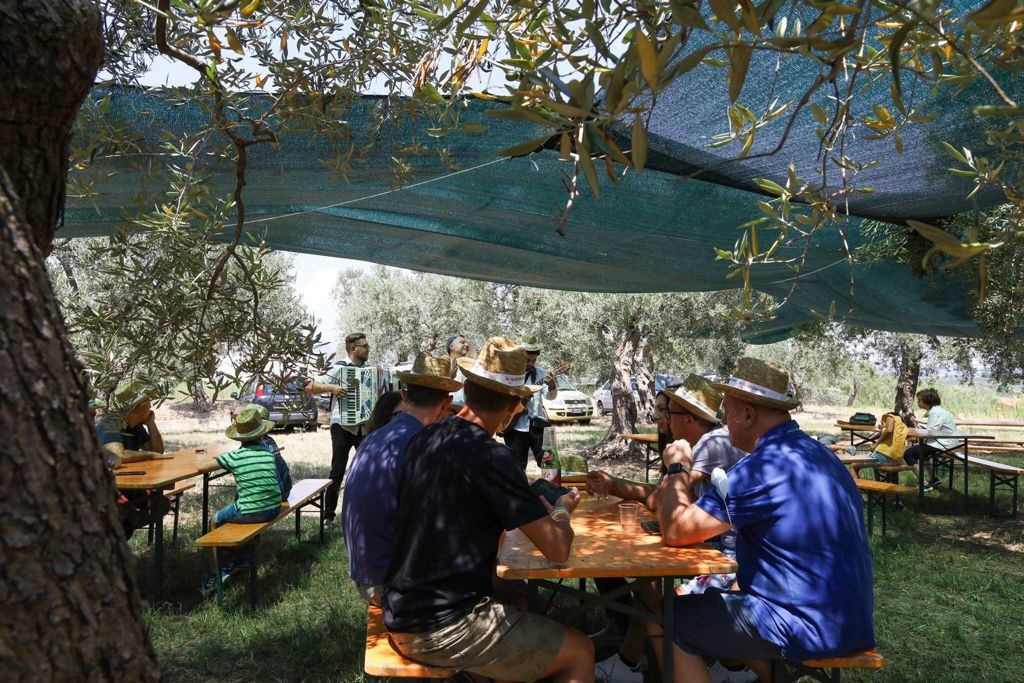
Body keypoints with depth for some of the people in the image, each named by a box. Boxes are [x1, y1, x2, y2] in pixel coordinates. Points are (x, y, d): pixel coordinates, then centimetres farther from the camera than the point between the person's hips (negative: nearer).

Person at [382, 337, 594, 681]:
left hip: (402, 616, 8)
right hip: (444, 629, -8)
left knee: (518, 605, 29)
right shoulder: (491, 455, -19)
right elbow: (558, 549, -14)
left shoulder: (425, 439, 3)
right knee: (580, 652, 7)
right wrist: (562, 509, 5)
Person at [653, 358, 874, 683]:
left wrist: (677, 467, -4)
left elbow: (675, 531, -17)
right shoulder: (815, 452, 7)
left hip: (807, 628, -9)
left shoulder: (761, 469, -22)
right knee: (713, 600, 26)